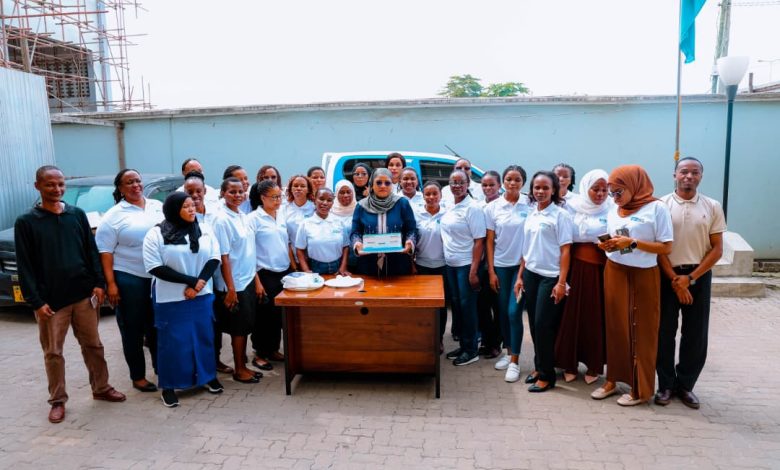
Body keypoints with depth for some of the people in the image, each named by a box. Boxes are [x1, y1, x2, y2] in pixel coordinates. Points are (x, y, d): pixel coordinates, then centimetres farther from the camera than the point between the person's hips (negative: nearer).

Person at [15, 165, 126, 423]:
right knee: (53, 352, 9)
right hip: (51, 300, -2)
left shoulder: (77, 214, 5)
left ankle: (101, 388, 28)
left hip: (84, 295, 2)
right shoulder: (25, 222, -3)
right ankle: (58, 400, 24)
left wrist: (98, 283, -1)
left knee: (93, 344, 13)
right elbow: (25, 266, -5)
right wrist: (36, 301, -10)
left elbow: (92, 251, 7)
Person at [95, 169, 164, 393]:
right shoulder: (114, 216, -3)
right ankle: (138, 376, 18)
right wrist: (111, 284, -12)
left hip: (159, 277, 4)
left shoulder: (157, 206, 9)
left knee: (158, 326, 14)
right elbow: (105, 252, -5)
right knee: (133, 329, 6)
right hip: (129, 279, -3)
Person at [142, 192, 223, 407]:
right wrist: (189, 281, -16)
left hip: (202, 296, 4)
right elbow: (154, 267, -13)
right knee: (172, 341, 4)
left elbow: (214, 258, 1)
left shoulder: (204, 231, 4)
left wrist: (198, 284, -13)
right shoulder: (156, 234, -8)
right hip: (171, 300, -4)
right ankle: (169, 386, 18)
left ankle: (209, 376, 29)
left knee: (204, 336, 12)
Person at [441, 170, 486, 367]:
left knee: (467, 306, 1)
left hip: (466, 265, -7)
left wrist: (474, 271, -19)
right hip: (450, 264, 7)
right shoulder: (449, 208, 9)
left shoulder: (472, 208, -13)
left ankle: (471, 350, 15)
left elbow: (479, 241, -16)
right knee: (456, 305, 14)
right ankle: (462, 345, 27)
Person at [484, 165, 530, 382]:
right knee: (503, 311, 10)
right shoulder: (492, 207, 0)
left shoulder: (530, 205, -4)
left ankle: (515, 361, 6)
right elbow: (489, 241, 2)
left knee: (514, 312, -5)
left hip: (523, 265, -2)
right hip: (500, 265, 2)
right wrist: (491, 271, -1)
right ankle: (508, 352, 28)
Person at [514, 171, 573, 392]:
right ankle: (538, 366, 24)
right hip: (531, 274, 5)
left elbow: (565, 250, -9)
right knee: (534, 323, 9)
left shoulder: (560, 215, -7)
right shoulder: (531, 215, 10)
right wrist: (520, 276, 12)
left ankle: (547, 375, 8)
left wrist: (561, 282, -14)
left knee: (543, 325, -4)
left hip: (550, 276, -5)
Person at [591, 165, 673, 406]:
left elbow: (666, 247, -10)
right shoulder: (613, 212, 9)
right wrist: (606, 246, -6)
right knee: (616, 327, 7)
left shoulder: (656, 208, -8)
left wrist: (633, 243, -19)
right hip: (615, 273, 5)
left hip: (643, 276, -5)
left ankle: (641, 388, 13)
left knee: (642, 331, 2)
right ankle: (613, 379, 18)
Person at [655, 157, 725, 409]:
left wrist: (690, 277, -9)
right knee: (664, 332, 3)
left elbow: (717, 249, 1)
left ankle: (685, 384, 23)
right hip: (667, 276, -1)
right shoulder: (661, 205, -2)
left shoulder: (712, 207, 3)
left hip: (699, 276, 2)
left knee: (696, 335, 7)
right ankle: (666, 384, 18)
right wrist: (674, 280, -10)